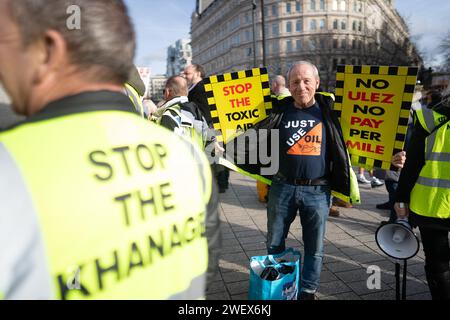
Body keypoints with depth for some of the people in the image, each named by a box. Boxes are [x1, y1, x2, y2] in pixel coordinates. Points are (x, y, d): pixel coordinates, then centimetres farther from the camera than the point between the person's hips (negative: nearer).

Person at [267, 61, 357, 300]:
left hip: (317, 191, -1)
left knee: (314, 248, 11)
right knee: (274, 243, 15)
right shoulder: (279, 111, 2)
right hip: (282, 187, 1)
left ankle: (308, 291, 30)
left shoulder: (329, 109, 0)